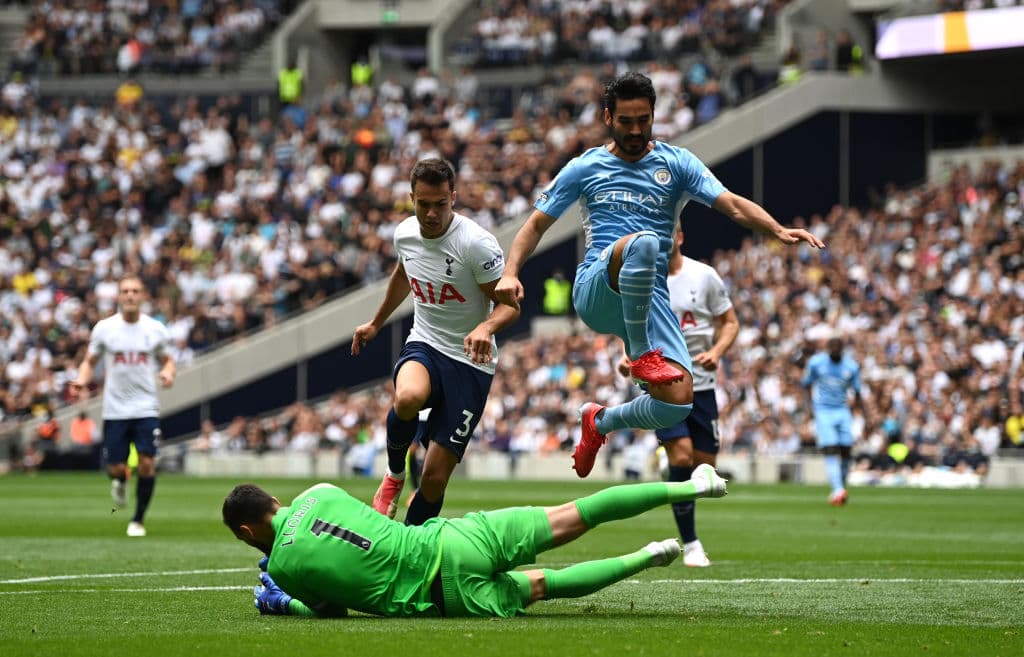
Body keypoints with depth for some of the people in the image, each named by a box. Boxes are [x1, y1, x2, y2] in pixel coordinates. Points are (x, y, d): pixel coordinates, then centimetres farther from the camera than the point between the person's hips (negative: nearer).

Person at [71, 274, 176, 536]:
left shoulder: (156, 329, 0)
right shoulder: (104, 328, -1)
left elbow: (167, 359, 13)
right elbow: (89, 361, 8)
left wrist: (168, 372, -10)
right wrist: (82, 380, -12)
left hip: (146, 408, 0)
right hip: (115, 409, 0)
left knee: (147, 463, -11)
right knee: (115, 467, -2)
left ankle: (138, 520, 6)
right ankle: (119, 481, 38)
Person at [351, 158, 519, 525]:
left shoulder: (476, 243, -17)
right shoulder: (405, 234, 0)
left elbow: (510, 302, -14)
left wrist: (486, 326, -36)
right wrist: (376, 323, 34)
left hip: (470, 362, -3)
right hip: (423, 347, 3)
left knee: (435, 477, -7)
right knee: (408, 398, -35)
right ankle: (395, 474, -5)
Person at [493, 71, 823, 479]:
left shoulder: (677, 164, 11)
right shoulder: (584, 168, 11)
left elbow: (733, 204, -2)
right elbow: (536, 224, 14)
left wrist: (778, 230, -21)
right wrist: (510, 273, -3)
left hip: (650, 299, 3)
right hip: (596, 289, -2)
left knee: (677, 404, -15)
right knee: (642, 241, -38)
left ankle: (600, 422, 18)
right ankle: (640, 353, -22)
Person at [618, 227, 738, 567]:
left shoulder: (704, 276, 1)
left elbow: (729, 322, 6)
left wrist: (716, 351, -12)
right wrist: (628, 357, -5)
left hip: (701, 383, 1)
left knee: (705, 463, 1)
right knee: (681, 456, -17)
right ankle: (690, 544, -9)